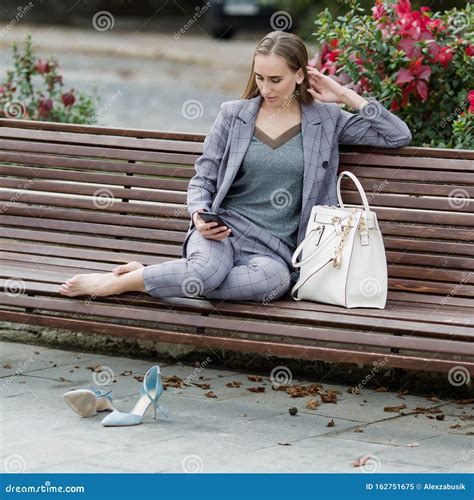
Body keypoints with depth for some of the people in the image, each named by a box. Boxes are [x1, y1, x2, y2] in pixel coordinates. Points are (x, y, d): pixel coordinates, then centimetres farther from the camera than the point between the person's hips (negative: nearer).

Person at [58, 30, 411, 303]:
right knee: (207, 271, -40)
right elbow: (203, 179, 14)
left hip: (274, 247, 1)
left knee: (275, 278, -40)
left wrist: (345, 96, 6)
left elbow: (398, 136, 10)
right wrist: (199, 215, -8)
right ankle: (113, 282, -19)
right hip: (222, 231, -1)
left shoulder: (326, 119, 12)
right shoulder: (234, 115, 12)